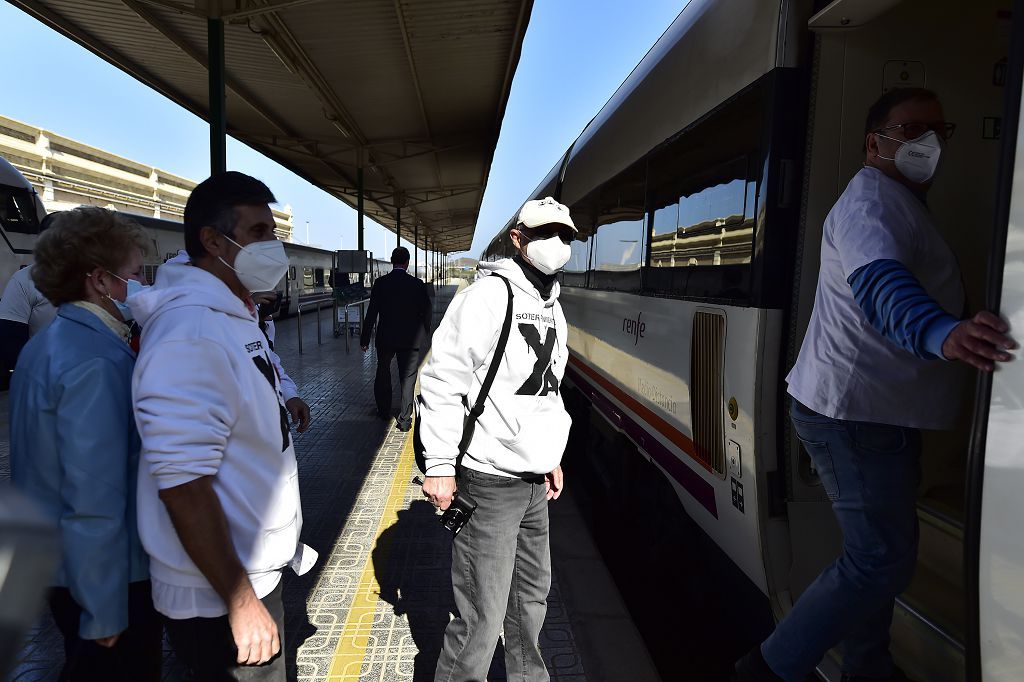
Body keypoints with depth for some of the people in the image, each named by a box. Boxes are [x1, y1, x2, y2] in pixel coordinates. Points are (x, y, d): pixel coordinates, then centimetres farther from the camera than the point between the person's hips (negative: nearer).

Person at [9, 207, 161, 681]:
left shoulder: (45, 344, 5)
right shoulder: (97, 363, -26)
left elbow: (50, 466, 12)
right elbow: (95, 500, -27)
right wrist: (105, 616, -20)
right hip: (107, 576, -9)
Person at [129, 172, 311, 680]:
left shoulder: (236, 315, 6)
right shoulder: (191, 332, -25)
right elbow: (183, 483, -27)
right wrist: (241, 604, -23)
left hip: (258, 568, 9)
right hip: (219, 601, -9)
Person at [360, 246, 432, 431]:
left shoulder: (380, 283, -7)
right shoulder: (417, 284, -8)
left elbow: (371, 313, -7)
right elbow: (426, 310, -1)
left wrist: (365, 338, -1)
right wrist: (425, 332, 17)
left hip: (385, 338, 1)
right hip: (410, 339, -1)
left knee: (383, 373, 21)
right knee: (408, 377, 5)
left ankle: (384, 410, 34)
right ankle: (404, 419, 4)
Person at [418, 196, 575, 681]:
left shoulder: (552, 308, 12)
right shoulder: (488, 297, -14)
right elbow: (441, 382, -16)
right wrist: (439, 465, -17)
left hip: (534, 481, 9)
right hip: (488, 482, -8)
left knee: (532, 591, 22)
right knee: (481, 620, -3)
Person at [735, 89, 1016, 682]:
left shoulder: (902, 202, 21)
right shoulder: (871, 197, -15)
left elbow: (916, 284, 34)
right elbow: (879, 283, -37)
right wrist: (943, 334, -53)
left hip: (878, 411, 11)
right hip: (855, 412, -11)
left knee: (881, 553, 20)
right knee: (883, 562, -9)